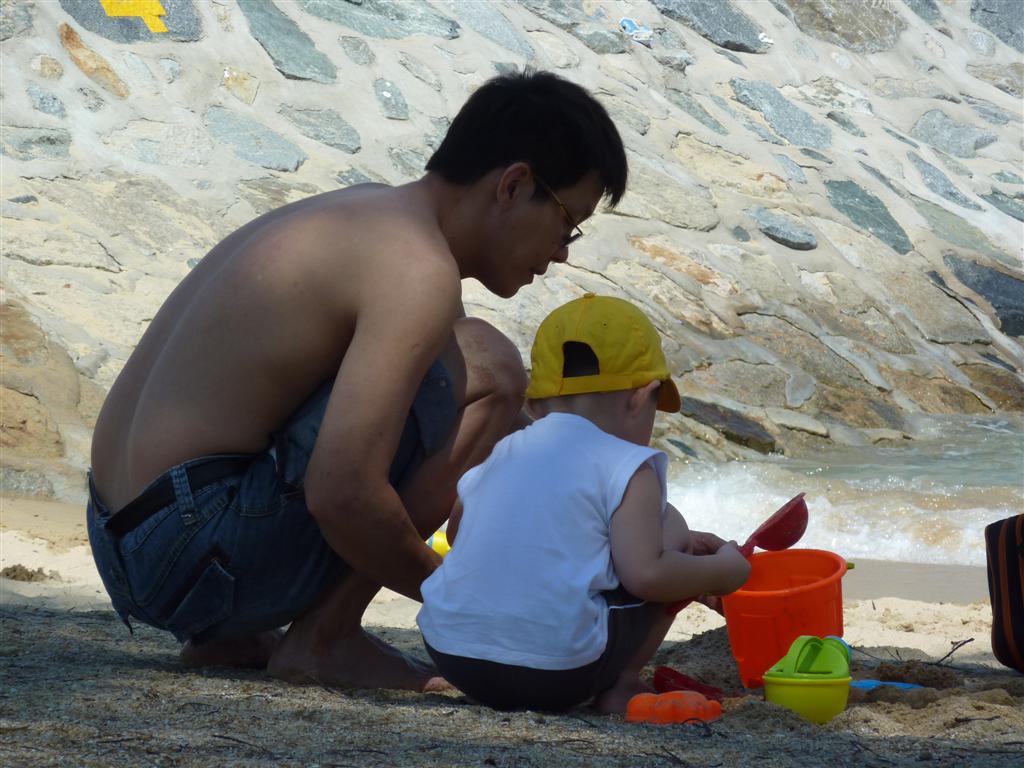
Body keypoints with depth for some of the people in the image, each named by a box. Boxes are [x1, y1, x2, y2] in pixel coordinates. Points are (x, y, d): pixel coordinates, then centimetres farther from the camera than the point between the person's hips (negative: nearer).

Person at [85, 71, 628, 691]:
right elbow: (342, 496, -24)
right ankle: (323, 638, -7)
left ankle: (229, 636, 15)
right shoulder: (418, 270, -14)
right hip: (202, 557, -10)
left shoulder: (367, 212, 16)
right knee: (486, 368, -12)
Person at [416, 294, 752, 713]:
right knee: (669, 527, 13)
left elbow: (457, 532, 31)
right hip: (559, 672, -6)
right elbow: (645, 575, -12)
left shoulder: (500, 455, 17)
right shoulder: (628, 467, -2)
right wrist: (721, 571, 6)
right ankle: (621, 686, 10)